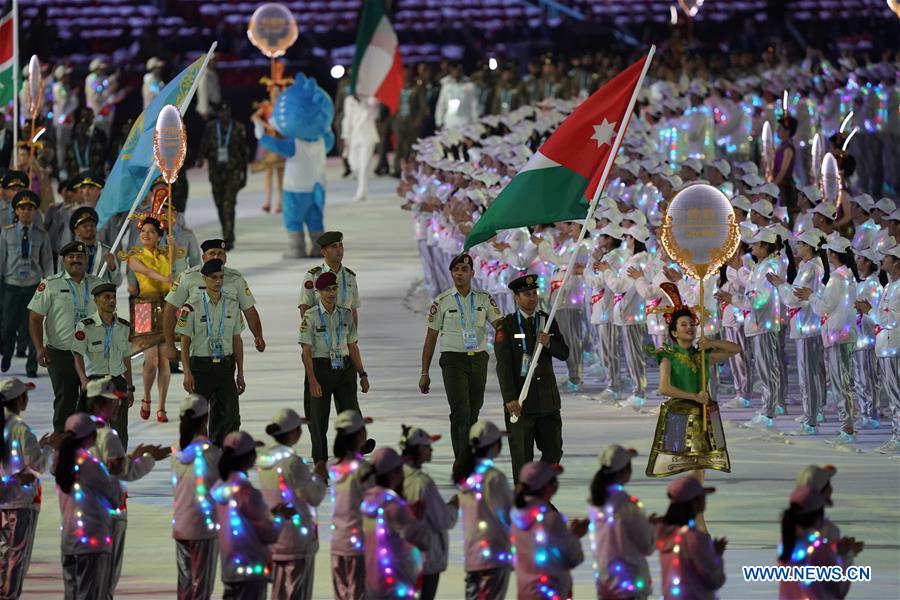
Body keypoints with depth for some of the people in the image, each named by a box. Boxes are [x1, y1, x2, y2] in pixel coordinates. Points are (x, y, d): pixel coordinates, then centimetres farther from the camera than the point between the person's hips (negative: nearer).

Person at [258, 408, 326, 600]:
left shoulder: (264, 460, 3)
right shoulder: (293, 462, -21)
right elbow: (315, 497, -13)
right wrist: (319, 476, 4)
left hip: (272, 538, 8)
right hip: (297, 539, -7)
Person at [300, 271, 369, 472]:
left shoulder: (346, 315, 8)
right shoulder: (311, 317, -5)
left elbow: (353, 346, 13)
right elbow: (306, 351, -9)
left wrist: (362, 374, 10)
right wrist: (312, 380, -17)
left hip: (344, 368, 3)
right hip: (320, 368, -3)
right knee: (318, 418, 3)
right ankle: (320, 461, 17)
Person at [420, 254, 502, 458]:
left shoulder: (484, 299, 6)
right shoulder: (442, 302, 0)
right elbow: (431, 338, 4)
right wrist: (424, 373, 2)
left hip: (478, 359, 3)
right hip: (453, 360, -3)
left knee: (473, 413, 11)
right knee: (461, 412, -15)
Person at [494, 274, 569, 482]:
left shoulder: (547, 321, 11)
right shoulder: (507, 326, -4)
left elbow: (564, 354, 7)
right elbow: (503, 365, -11)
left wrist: (549, 344, -15)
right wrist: (510, 399, -19)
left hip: (548, 400, 5)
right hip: (520, 402, -5)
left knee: (553, 451, 8)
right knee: (522, 457, -1)